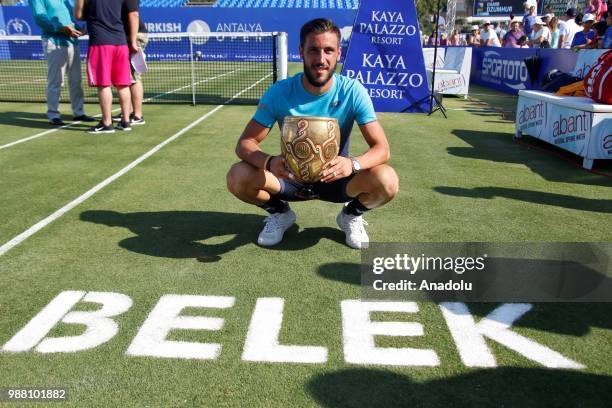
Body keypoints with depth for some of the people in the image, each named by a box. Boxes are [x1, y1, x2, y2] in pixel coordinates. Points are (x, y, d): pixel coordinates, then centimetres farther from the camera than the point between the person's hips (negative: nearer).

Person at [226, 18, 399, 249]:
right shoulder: (278, 93, -17)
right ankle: (279, 213, 7)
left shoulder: (353, 92, -17)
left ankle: (352, 215, 6)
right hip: (291, 178, 1)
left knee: (387, 181, -30)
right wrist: (269, 162, -41)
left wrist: (353, 164, -43)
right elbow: (245, 143, -17)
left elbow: (381, 149, -19)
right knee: (237, 177, -27)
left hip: (336, 178, 0)